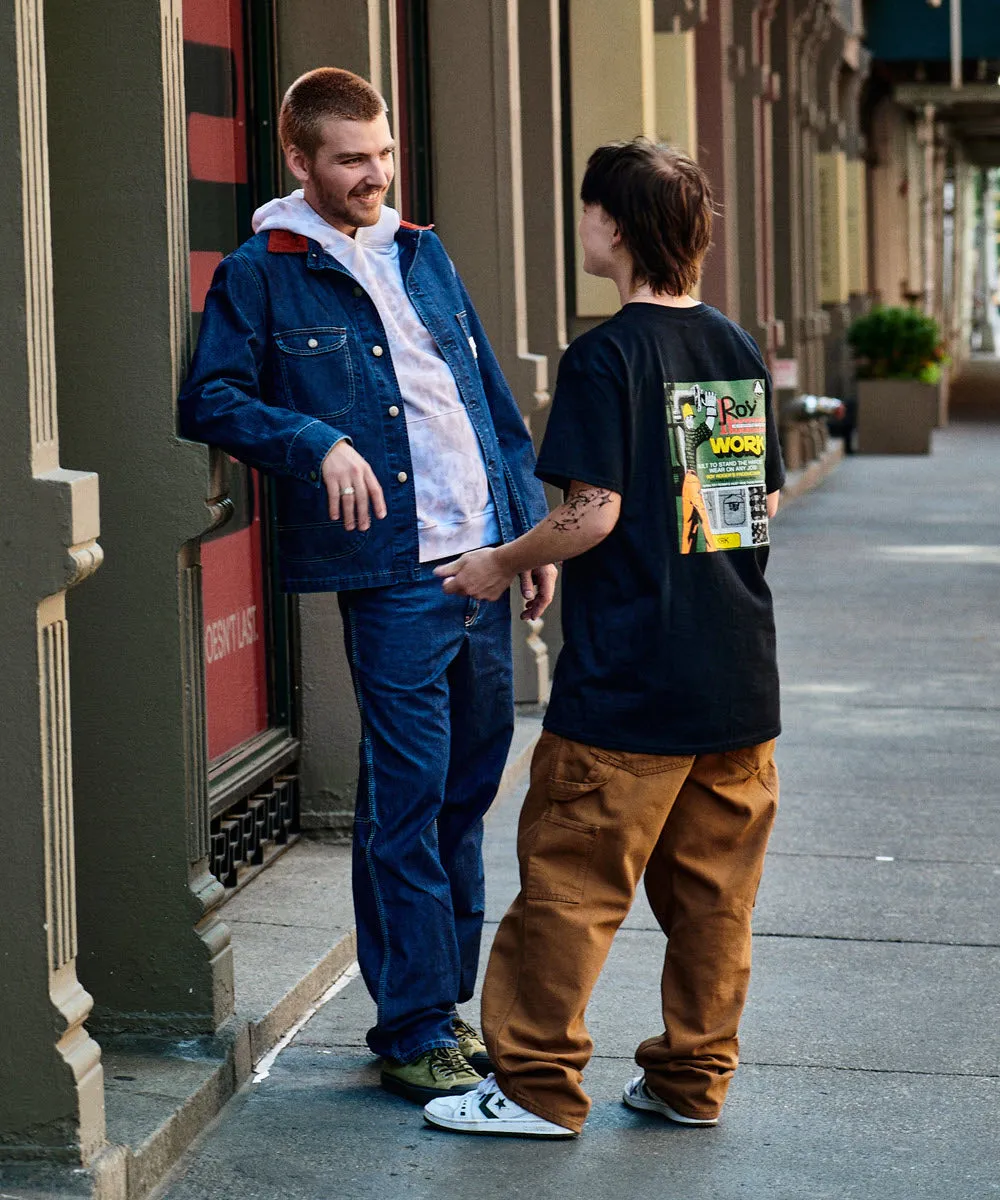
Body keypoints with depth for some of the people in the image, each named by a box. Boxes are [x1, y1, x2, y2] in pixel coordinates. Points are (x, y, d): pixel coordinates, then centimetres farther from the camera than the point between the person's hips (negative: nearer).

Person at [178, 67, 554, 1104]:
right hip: (391, 572, -6)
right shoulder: (261, 277, -1)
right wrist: (320, 443, -19)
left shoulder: (422, 255, 17)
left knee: (467, 792, 12)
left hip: (483, 555, 6)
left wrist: (531, 531, 13)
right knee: (406, 804, -3)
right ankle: (412, 1030, 6)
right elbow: (209, 401, -5)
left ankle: (446, 1000, 24)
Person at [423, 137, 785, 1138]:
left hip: (628, 684, -7)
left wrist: (503, 563, -3)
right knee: (712, 887, 13)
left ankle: (538, 1084, 9)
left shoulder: (607, 357, -12)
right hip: (739, 678, 7)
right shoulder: (740, 351, 8)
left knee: (570, 880, 3)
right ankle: (693, 1079, 20)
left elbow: (596, 511, -17)